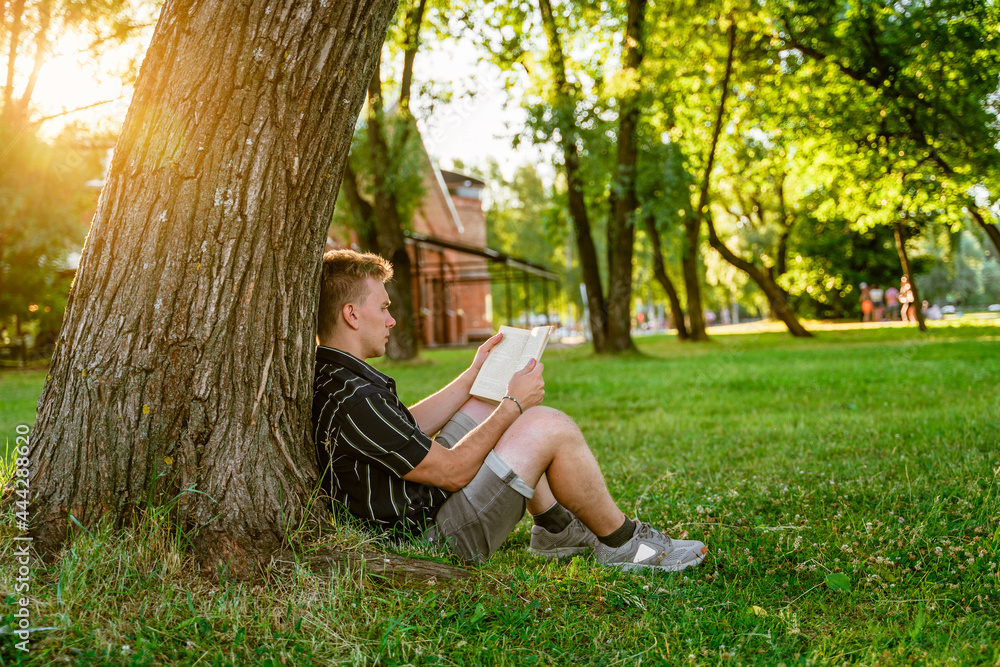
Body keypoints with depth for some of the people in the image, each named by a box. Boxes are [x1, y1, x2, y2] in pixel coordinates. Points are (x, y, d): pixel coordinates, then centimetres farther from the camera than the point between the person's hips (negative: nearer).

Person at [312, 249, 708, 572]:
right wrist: (514, 405, -11)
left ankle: (556, 528, 22)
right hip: (436, 538, -11)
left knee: (484, 403, 22)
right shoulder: (352, 401, -28)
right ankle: (622, 543, 6)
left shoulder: (323, 377, 3)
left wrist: (475, 374, 17)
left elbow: (409, 425, 17)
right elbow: (454, 472, -22)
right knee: (548, 426, -15)